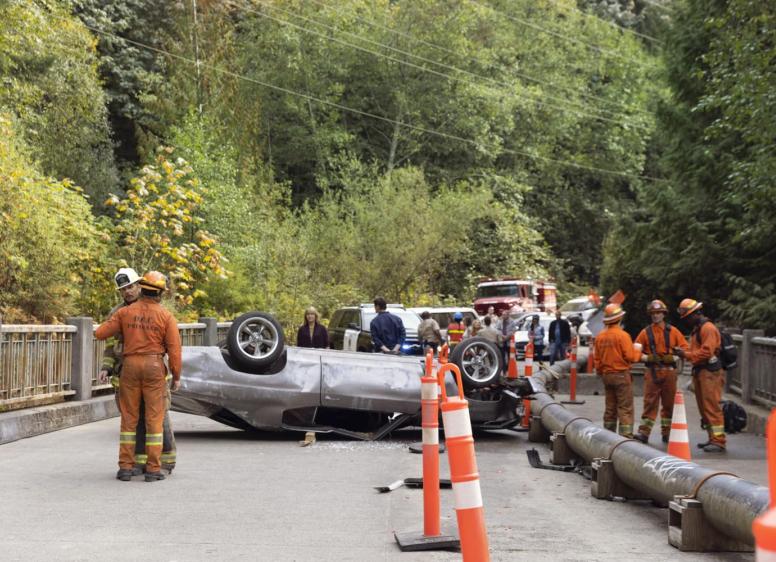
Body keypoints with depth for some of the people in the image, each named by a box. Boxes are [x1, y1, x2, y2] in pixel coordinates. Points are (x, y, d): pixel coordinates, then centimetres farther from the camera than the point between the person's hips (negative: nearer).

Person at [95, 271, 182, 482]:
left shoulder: (125, 312, 2)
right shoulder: (166, 316, -4)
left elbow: (100, 333, 5)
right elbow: (174, 349, -7)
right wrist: (177, 376, 3)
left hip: (130, 366, 2)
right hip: (154, 368, -2)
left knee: (129, 418, 8)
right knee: (154, 419, 1)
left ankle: (125, 467, 5)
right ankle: (153, 469, -1)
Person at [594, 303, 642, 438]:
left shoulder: (600, 337, 5)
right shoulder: (622, 335, -14)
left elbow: (597, 359, 10)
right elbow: (630, 357, -16)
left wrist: (600, 373, 23)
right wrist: (637, 350, 3)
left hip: (606, 375, 6)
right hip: (621, 375, -6)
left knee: (610, 408, 14)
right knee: (625, 408, -4)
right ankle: (626, 436, -8)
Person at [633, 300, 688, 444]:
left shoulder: (673, 331, 6)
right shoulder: (645, 333, 6)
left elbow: (685, 348, 4)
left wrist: (673, 357, -11)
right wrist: (647, 358, -13)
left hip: (669, 371, 1)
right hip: (652, 372, -1)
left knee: (669, 403, 7)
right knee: (650, 402, -5)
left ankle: (666, 433, 16)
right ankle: (644, 433, -8)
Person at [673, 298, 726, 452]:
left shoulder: (708, 328, -13)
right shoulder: (696, 328, 19)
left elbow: (706, 352, -20)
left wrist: (686, 354, -16)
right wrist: (682, 352, 3)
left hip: (710, 372, -10)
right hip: (699, 372, 10)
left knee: (712, 407, -11)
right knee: (704, 407, 12)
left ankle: (719, 441, -9)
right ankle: (713, 439, 18)